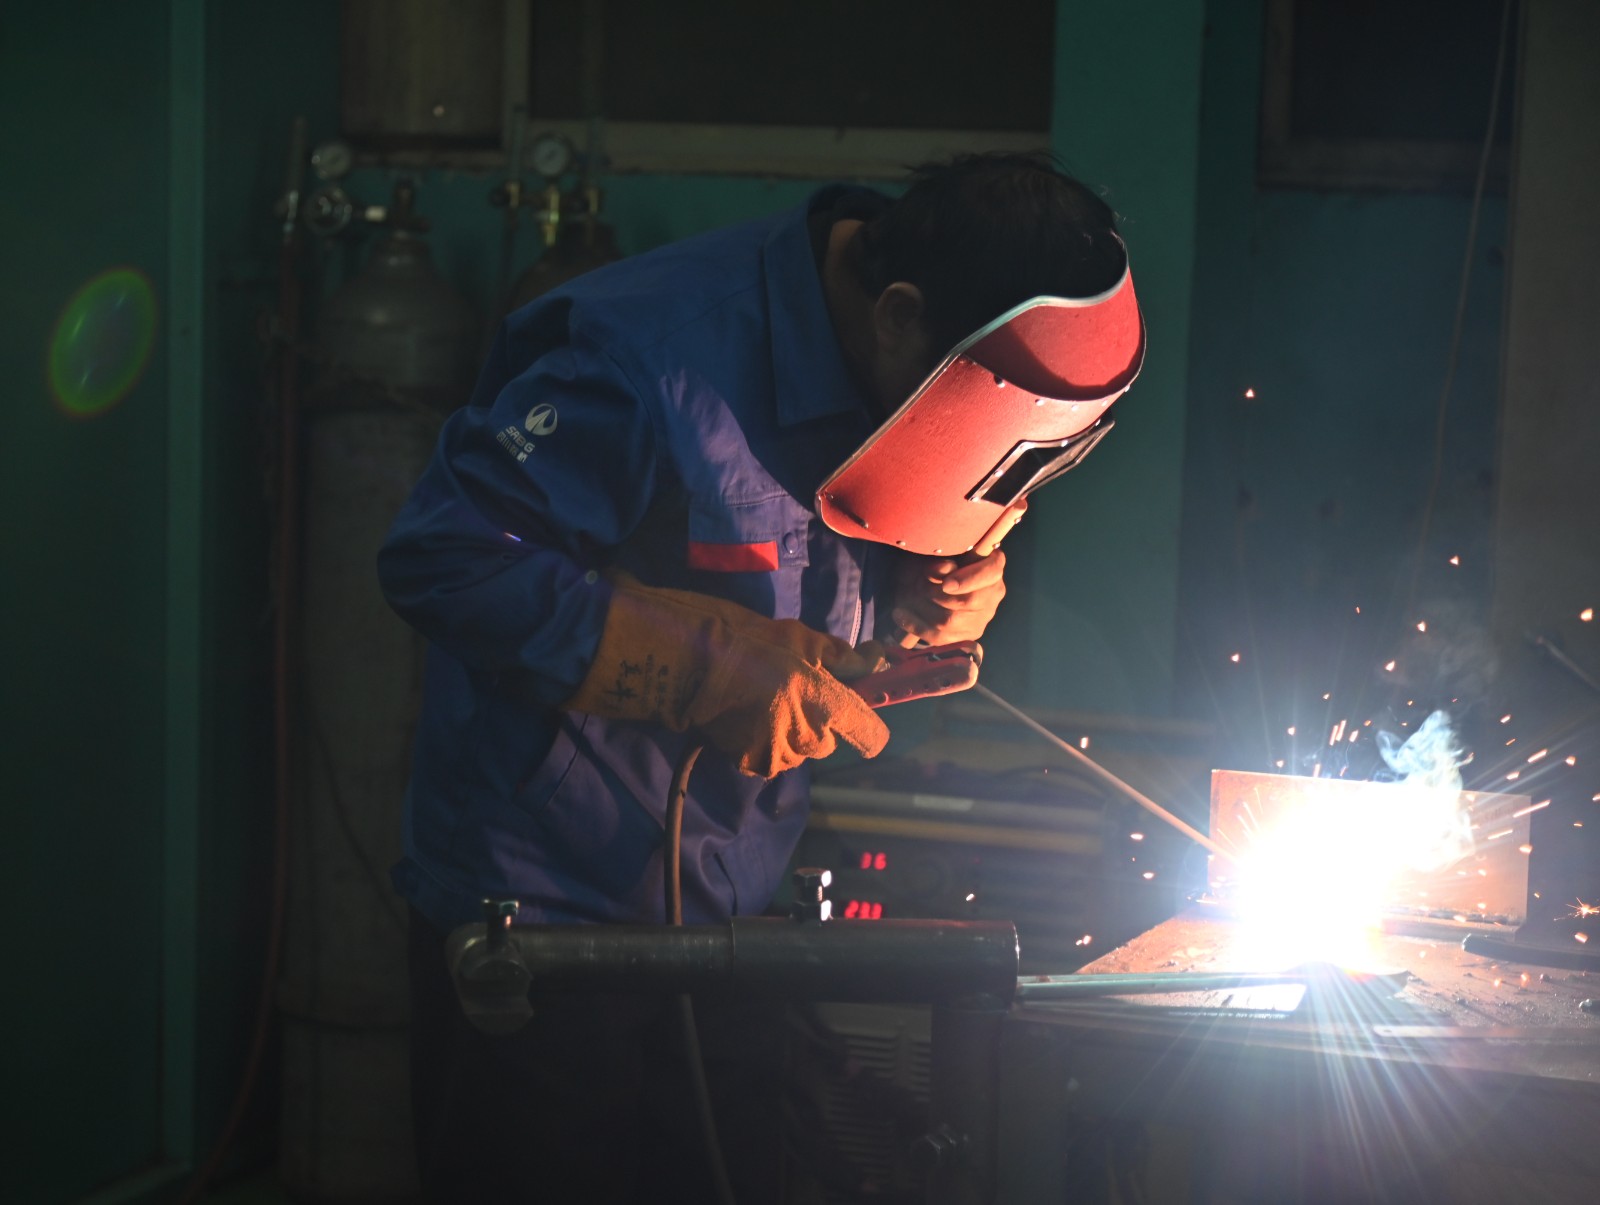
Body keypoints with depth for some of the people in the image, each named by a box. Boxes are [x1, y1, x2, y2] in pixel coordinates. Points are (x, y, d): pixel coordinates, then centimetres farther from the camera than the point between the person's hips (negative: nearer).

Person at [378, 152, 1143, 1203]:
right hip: (538, 921, -7)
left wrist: (934, 598, -8)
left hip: (732, 917, 7)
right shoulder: (658, 357, -24)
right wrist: (723, 670, -25)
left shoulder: (882, 381, 1)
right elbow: (445, 559, -25)